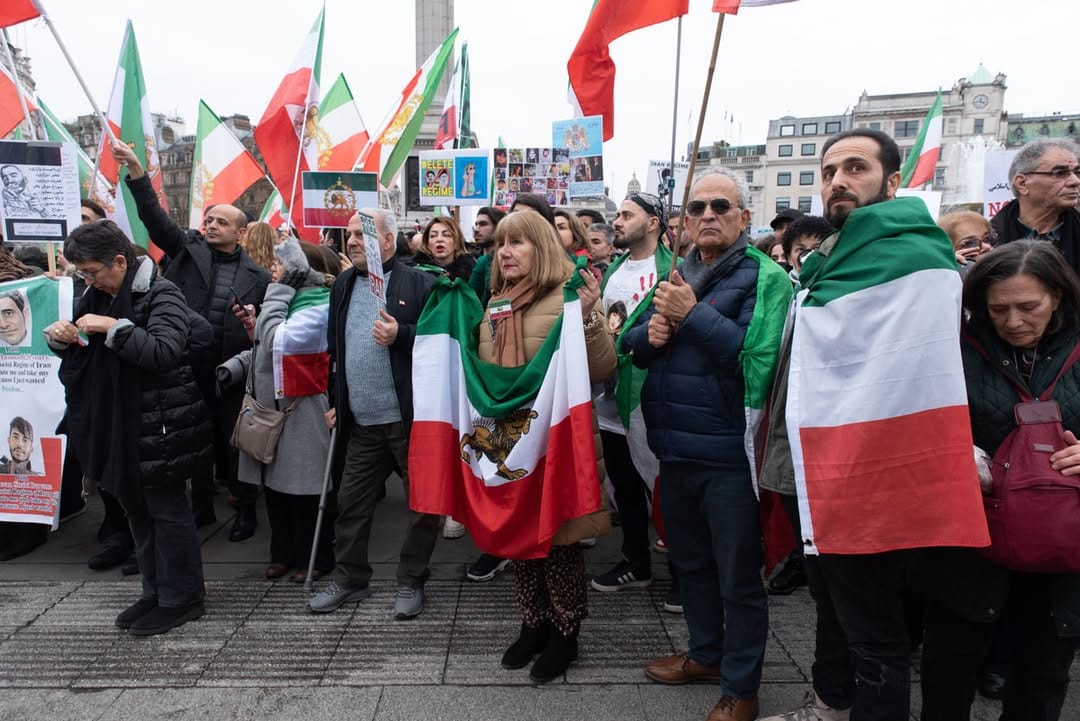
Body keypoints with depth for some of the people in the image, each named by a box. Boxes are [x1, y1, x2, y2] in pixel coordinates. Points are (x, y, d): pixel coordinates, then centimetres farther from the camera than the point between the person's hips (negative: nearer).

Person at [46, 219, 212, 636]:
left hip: (158, 425, -8)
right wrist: (60, 339, -1)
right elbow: (83, 355, 19)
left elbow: (166, 351, -26)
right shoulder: (99, 297, 11)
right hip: (117, 422, 8)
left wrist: (113, 328, -26)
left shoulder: (161, 295, -13)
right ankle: (155, 592, 28)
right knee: (137, 509, 15)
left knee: (166, 509, 1)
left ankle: (180, 599, 14)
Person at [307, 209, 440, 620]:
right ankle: (349, 579, 30)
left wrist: (401, 335, -23)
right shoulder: (342, 286, 14)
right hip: (361, 421, 6)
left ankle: (411, 582, 22)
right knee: (351, 503, 13)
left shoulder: (419, 284, -6)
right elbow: (335, 348, 19)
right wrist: (336, 401, 16)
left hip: (410, 417, -5)